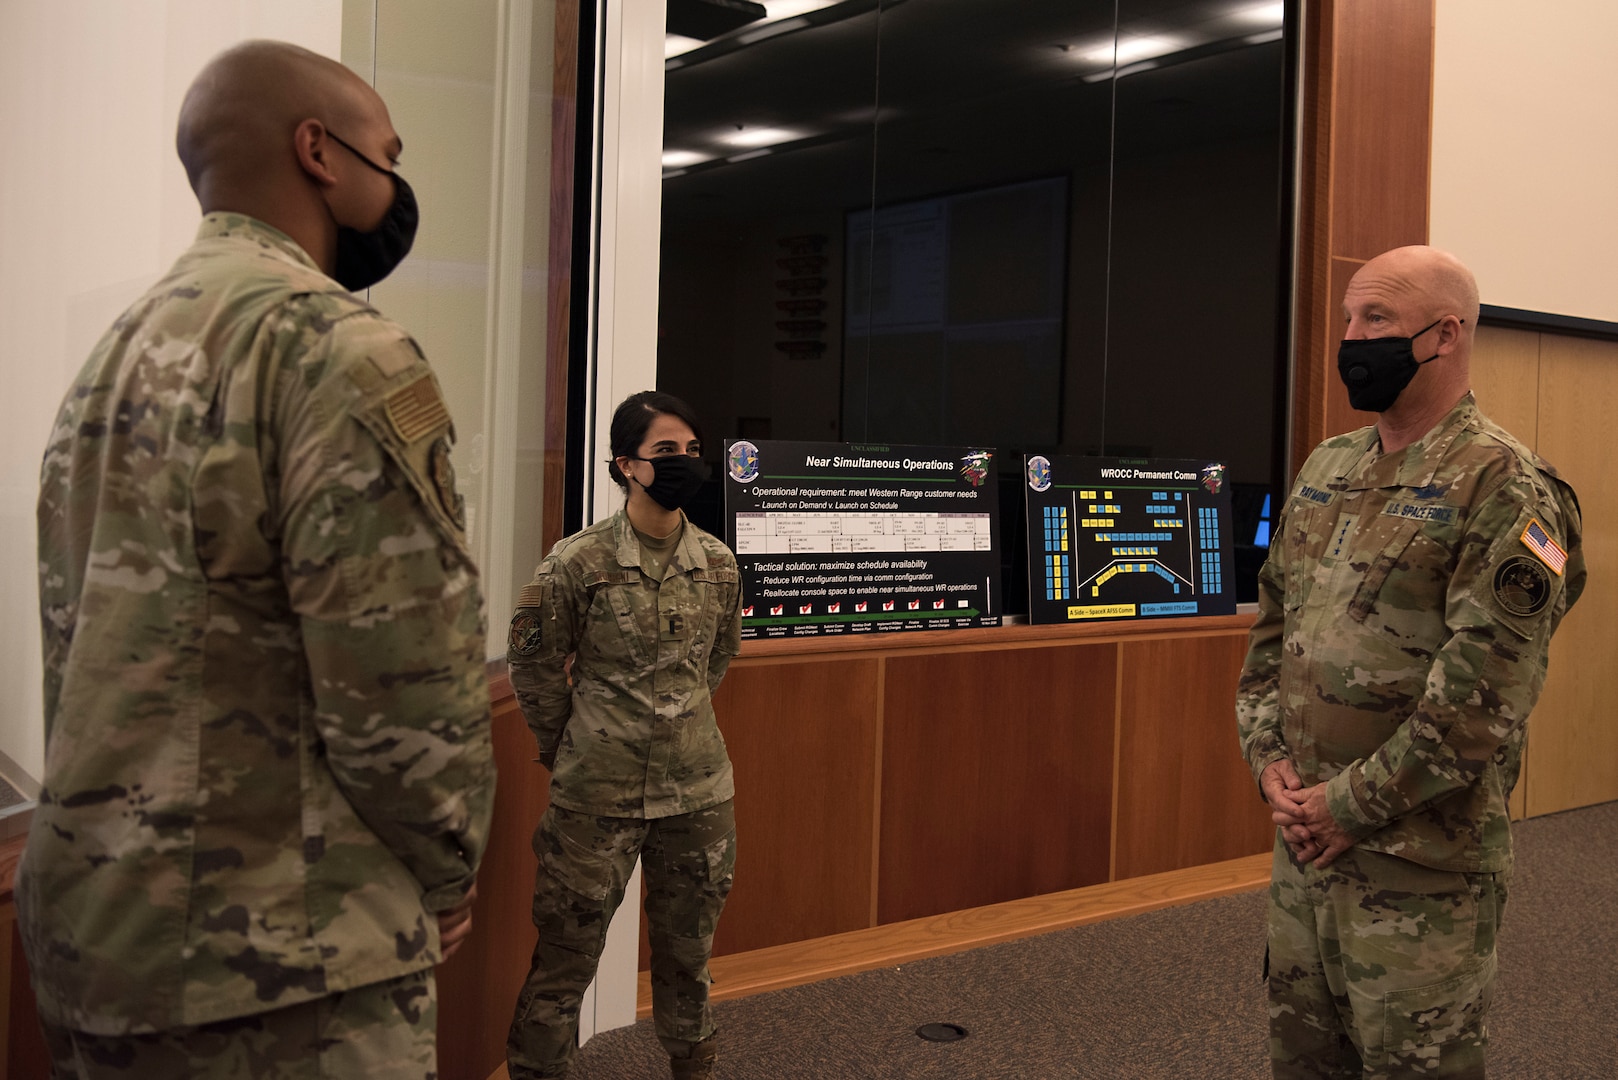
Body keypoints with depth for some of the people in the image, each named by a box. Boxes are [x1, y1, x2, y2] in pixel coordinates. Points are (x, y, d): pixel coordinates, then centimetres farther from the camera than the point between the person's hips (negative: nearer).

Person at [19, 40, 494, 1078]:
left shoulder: (117, 352, 12)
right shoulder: (334, 345, -17)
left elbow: (88, 643, 15)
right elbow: (406, 688, -22)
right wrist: (445, 874, -3)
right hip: (273, 960, -9)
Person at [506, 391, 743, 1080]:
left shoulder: (717, 563, 1)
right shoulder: (578, 562, -11)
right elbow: (534, 665, 0)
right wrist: (566, 750, 8)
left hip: (698, 790, 4)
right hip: (597, 793, -4)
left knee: (687, 951, 17)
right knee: (566, 953, 5)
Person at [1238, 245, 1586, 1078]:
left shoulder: (1502, 486, -14)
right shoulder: (1325, 469, 10)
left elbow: (1482, 692, -20)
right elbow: (1273, 623, 15)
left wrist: (1353, 805, -15)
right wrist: (1267, 754, 1)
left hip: (1421, 865, -7)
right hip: (1303, 840, 7)